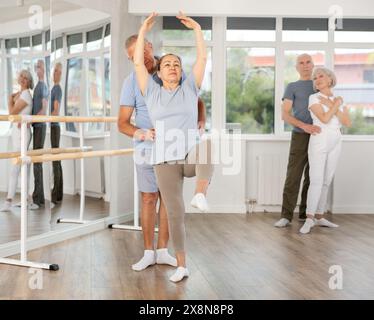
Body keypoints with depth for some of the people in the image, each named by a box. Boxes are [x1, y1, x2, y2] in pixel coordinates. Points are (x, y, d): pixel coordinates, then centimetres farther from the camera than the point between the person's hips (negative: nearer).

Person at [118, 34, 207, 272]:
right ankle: (149, 252, 15)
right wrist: (142, 134, -28)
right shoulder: (133, 81, -6)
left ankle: (162, 251, 18)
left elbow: (197, 101, 9)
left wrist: (201, 120, -12)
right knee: (149, 199, 3)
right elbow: (123, 124, -8)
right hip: (148, 149, -2)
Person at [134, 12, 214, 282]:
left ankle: (201, 195, -53)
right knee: (175, 214, -2)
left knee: (206, 145, -37)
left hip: (192, 156, 0)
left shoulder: (190, 88, 12)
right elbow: (138, 62, 3)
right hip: (165, 161, 0)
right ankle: (182, 266, 10)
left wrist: (197, 28, 2)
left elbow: (203, 58, 4)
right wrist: (143, 30, 2)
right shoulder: (152, 92, 12)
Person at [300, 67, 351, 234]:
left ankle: (319, 217, 13)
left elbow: (347, 123, -4)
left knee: (326, 182, 7)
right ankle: (309, 220, -14)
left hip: (334, 144, 5)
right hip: (318, 143, -5)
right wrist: (337, 104, -7)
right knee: (317, 181, -15)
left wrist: (332, 105, -10)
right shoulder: (313, 98, -6)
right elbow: (325, 119, -19)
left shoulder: (339, 100, 9)